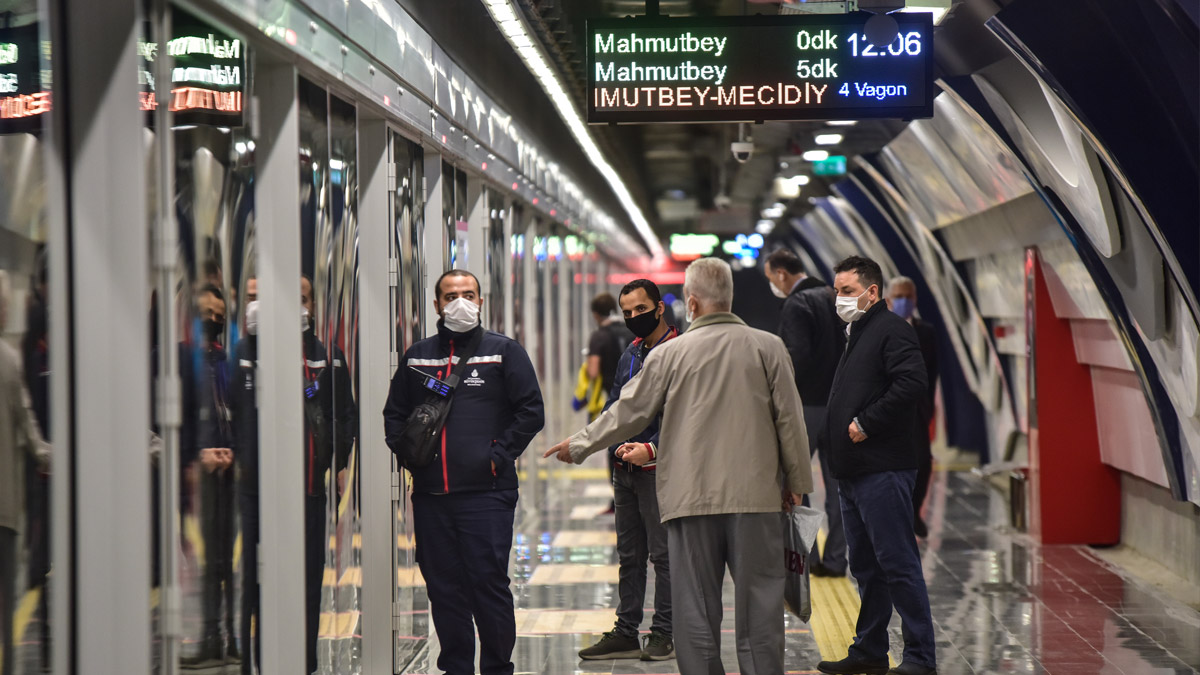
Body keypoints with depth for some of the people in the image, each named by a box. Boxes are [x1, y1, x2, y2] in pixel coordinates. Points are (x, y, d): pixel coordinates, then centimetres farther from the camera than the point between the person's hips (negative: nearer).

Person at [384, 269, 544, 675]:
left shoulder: (503, 352, 4)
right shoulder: (417, 357, 14)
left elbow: (531, 411, 0)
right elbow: (394, 414, 22)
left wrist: (498, 456, -7)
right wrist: (407, 455, 6)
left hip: (487, 492, -4)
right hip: (430, 493, 4)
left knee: (489, 580, -5)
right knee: (443, 586, 7)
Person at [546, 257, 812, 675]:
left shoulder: (671, 353, 0)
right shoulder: (767, 347, 1)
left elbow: (629, 412, 6)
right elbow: (790, 418, 3)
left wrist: (578, 446, 21)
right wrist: (796, 480, 14)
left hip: (692, 496, 0)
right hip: (755, 495, 0)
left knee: (696, 606, 6)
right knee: (759, 602, 5)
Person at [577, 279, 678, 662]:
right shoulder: (630, 354, 17)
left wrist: (651, 447, -25)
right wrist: (616, 442, 2)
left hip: (658, 468, -8)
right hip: (625, 469, 8)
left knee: (662, 552, -3)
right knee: (629, 554, 12)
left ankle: (665, 633, 4)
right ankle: (626, 633, 18)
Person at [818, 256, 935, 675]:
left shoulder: (891, 330, -8)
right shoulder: (856, 336, 22)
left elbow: (911, 382, -23)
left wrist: (866, 424, -18)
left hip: (883, 471, -10)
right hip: (852, 473, 10)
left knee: (898, 563, -8)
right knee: (866, 566, 14)